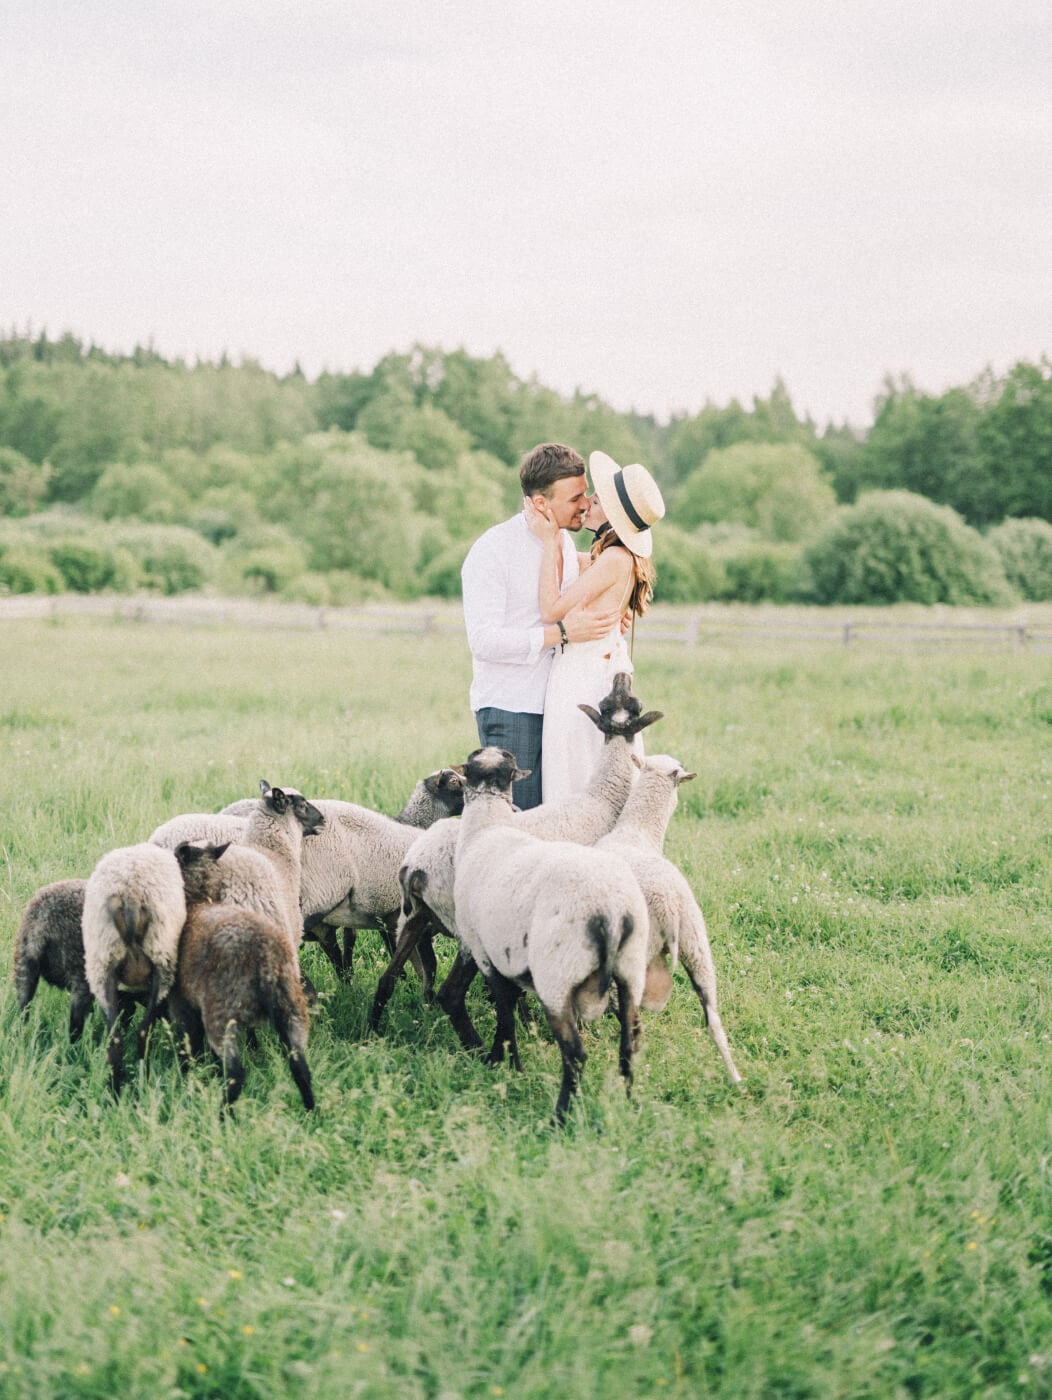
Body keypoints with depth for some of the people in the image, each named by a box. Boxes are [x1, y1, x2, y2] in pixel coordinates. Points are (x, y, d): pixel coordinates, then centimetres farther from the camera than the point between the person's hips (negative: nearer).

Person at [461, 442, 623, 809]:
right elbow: (483, 640, -19)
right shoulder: (492, 550, -12)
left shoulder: (565, 542, 12)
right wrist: (562, 632, -24)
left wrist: (602, 620, 5)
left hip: (557, 706, 7)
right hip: (509, 710, -7)